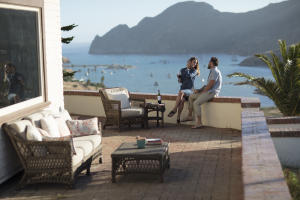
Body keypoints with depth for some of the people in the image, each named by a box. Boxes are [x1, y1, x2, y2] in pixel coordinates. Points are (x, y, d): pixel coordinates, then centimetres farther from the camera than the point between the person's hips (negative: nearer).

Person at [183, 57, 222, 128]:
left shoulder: (215, 71, -14)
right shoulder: (212, 71, 20)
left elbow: (210, 85, -21)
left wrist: (202, 91, -9)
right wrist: (199, 90, 10)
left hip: (212, 92, -11)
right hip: (208, 91, 11)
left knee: (196, 103, -24)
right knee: (191, 97, 13)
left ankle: (199, 123, -22)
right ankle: (190, 116, 13)